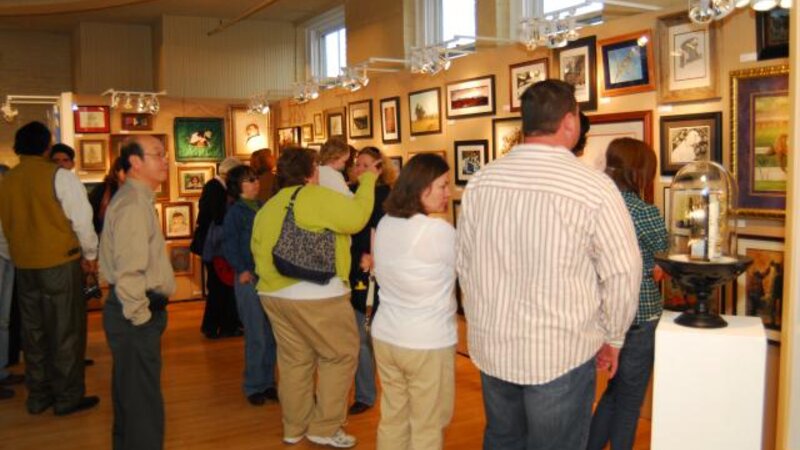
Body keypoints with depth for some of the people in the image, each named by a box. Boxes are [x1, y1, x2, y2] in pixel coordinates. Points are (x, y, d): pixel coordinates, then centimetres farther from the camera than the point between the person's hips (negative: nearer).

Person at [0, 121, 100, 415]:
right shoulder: (59, 176, -12)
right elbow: (82, 219, -12)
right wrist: (90, 254, 1)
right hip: (60, 262, -5)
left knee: (34, 331, 15)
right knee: (66, 331, 4)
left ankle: (38, 396, 24)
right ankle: (67, 397, 11)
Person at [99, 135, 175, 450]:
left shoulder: (137, 199, 15)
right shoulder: (133, 205, -17)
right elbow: (129, 272, -26)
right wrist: (140, 316, -17)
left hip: (136, 312, 10)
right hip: (135, 316, -10)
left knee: (129, 393, 23)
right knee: (143, 400, -2)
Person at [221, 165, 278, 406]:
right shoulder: (235, 212, -2)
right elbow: (229, 244, -6)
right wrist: (242, 270, -14)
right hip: (249, 278, -5)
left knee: (272, 335, 9)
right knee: (256, 337, 0)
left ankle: (268, 382, 22)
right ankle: (253, 386, 15)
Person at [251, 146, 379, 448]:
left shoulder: (267, 208, 15)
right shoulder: (315, 196, -12)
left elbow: (258, 250, 19)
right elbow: (356, 217, -19)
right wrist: (368, 180, -6)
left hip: (274, 294, 8)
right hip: (317, 296, -8)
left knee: (294, 360, 15)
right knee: (340, 355, 5)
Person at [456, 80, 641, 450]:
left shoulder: (480, 182, -3)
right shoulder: (594, 187, -16)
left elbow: (465, 264, 6)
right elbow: (622, 273, -10)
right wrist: (613, 336, 7)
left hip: (492, 346, 5)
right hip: (562, 353, -4)